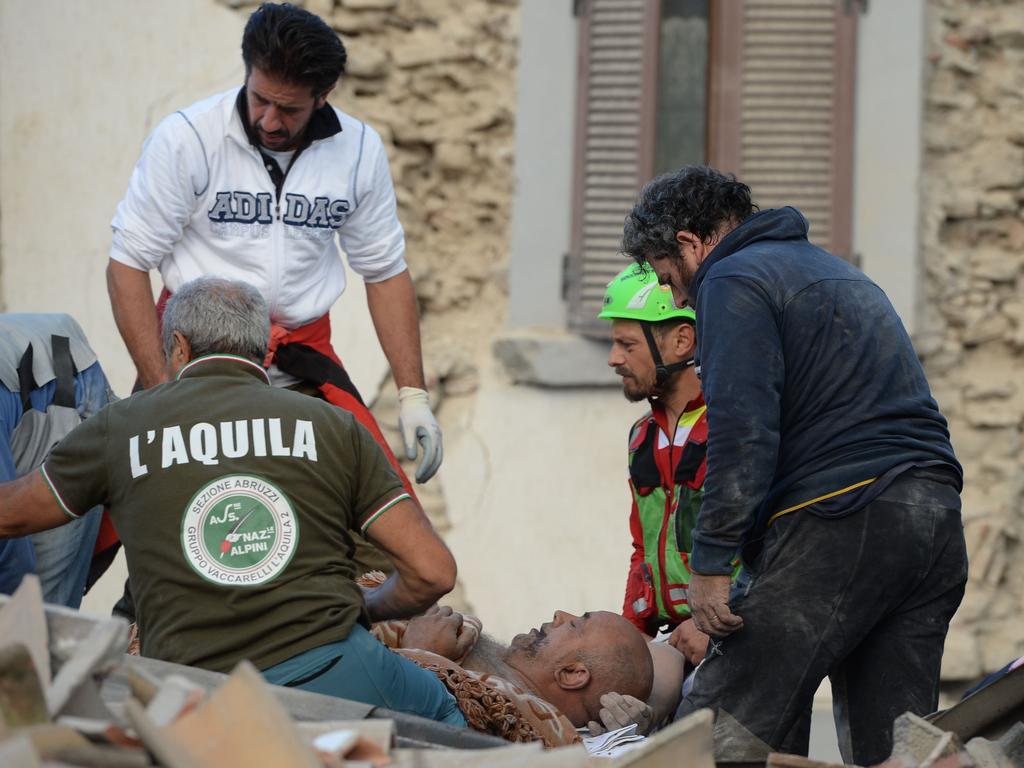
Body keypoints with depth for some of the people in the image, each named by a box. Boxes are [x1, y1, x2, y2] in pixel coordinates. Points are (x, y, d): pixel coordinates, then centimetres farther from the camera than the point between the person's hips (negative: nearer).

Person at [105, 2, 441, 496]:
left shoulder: (360, 149, 1)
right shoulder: (185, 138, -10)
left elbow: (385, 272, 11)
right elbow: (127, 264, -6)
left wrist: (413, 394, 5)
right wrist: (160, 390, -14)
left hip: (304, 361, 2)